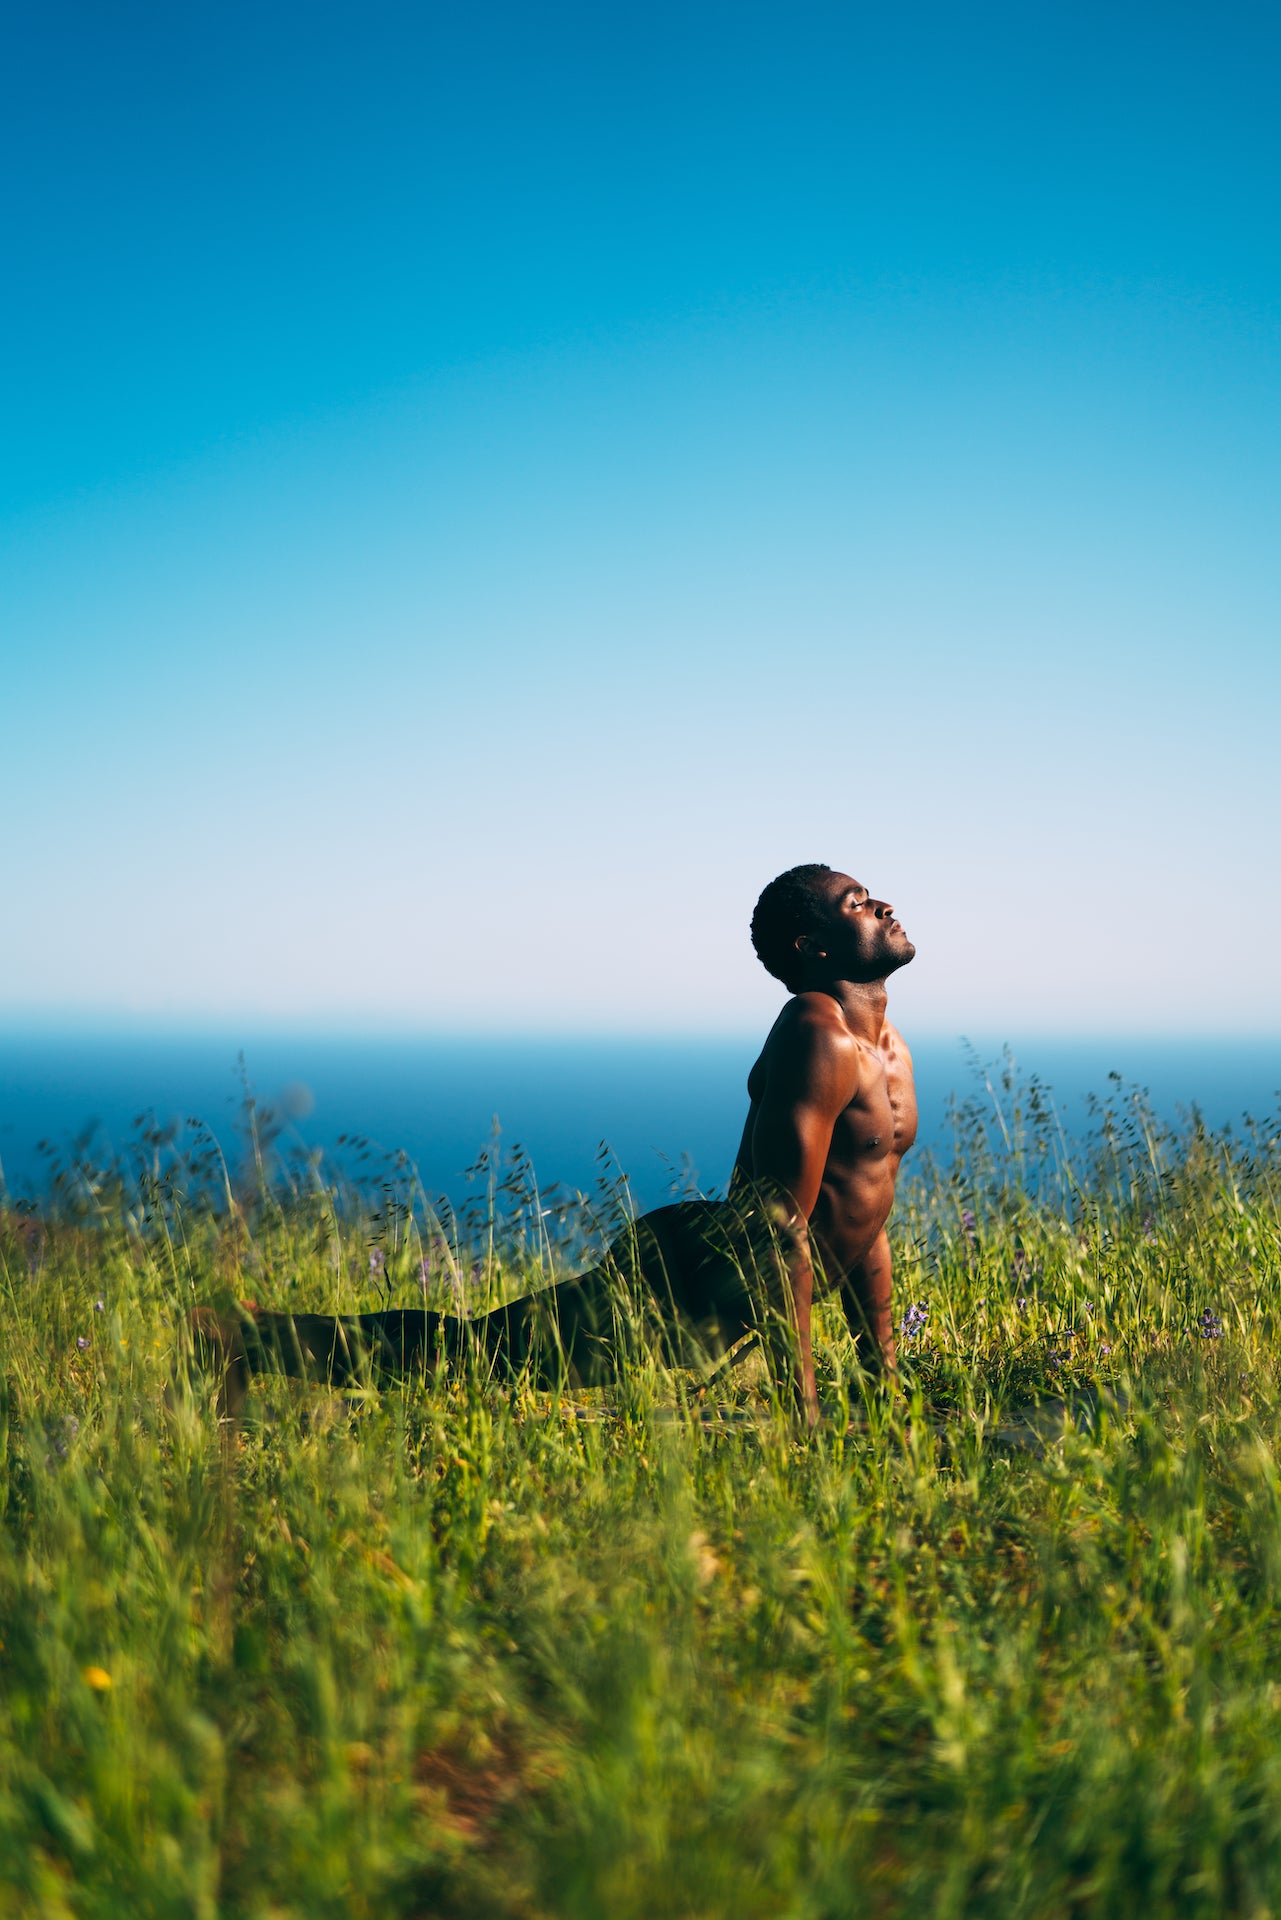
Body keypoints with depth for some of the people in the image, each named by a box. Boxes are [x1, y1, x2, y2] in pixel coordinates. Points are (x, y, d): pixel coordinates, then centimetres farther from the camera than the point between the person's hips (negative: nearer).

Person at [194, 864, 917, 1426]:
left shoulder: (891, 1046, 13)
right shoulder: (818, 1035, -19)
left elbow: (866, 1219, 21)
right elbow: (781, 1226, -27)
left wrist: (885, 1372, 18)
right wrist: (802, 1406, -27)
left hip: (732, 1303, 10)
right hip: (687, 1277, -10)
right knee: (473, 1346, -7)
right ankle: (247, 1338, 6)